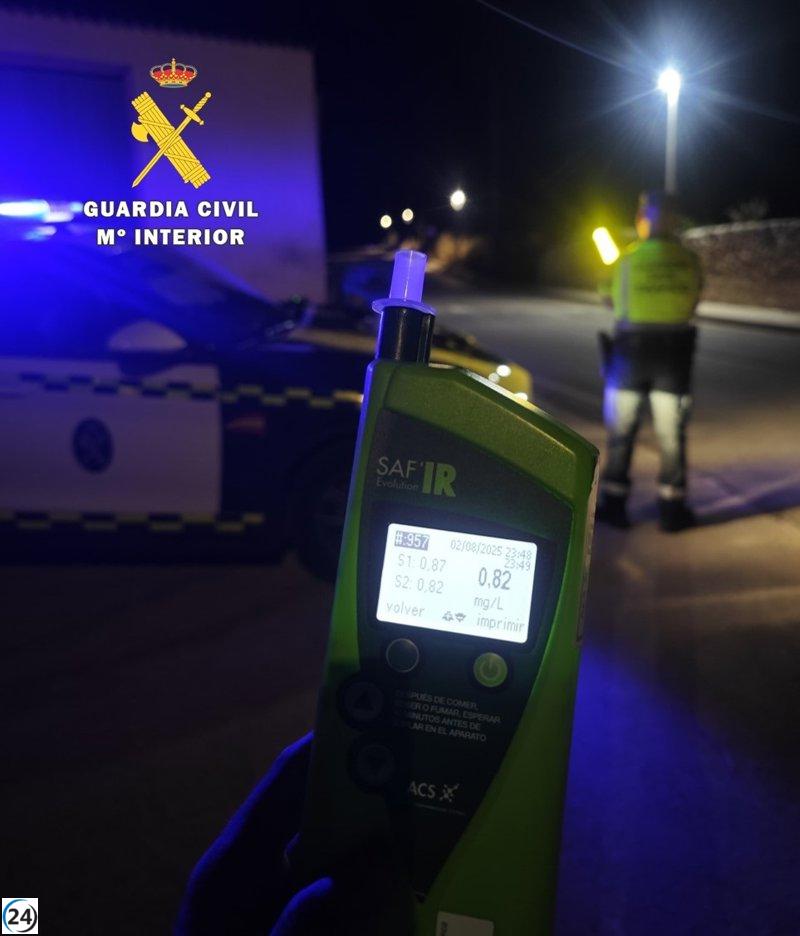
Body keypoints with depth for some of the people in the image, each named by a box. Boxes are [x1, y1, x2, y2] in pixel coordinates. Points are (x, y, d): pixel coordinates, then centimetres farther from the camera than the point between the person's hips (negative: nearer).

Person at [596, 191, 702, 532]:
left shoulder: (628, 259, -7)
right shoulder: (689, 260, 0)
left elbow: (609, 299, 6)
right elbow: (693, 302, 8)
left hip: (631, 350, -1)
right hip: (675, 352, 2)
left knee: (621, 431, 10)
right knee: (672, 434, 9)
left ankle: (613, 504, 15)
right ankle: (672, 508, 15)